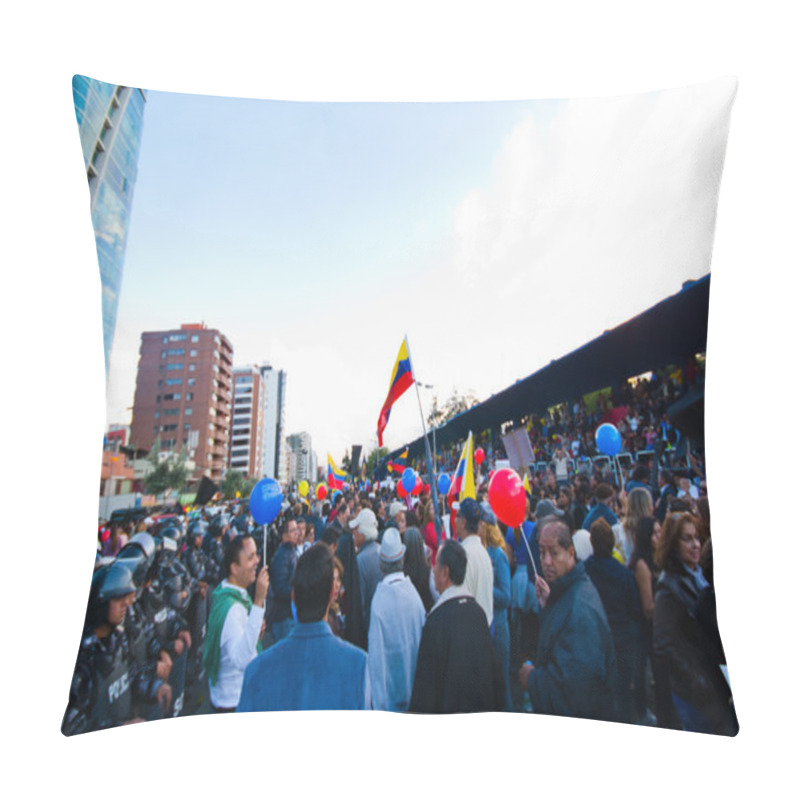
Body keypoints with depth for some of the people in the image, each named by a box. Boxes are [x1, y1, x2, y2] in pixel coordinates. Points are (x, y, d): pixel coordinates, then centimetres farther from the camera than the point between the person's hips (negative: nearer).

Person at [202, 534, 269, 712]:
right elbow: (242, 659, -43)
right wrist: (258, 602, -48)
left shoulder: (223, 591, -1)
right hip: (234, 702, -9)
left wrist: (255, 631, -6)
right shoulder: (232, 608, -31)